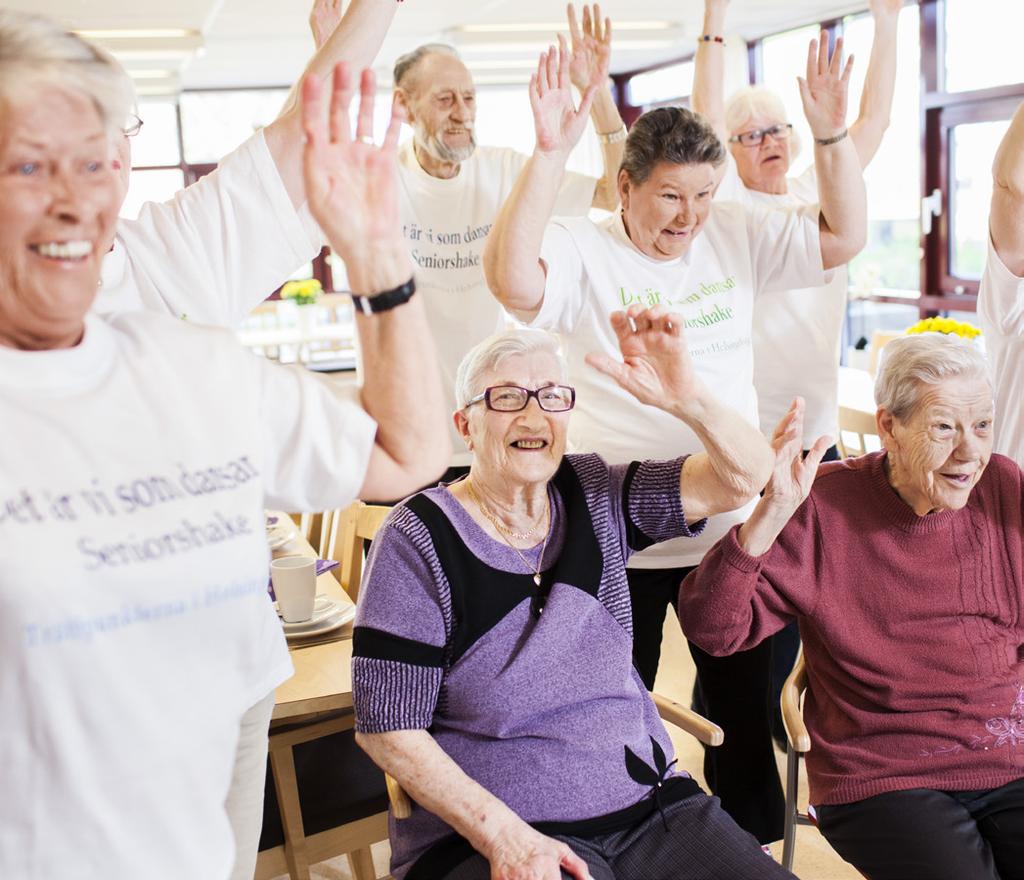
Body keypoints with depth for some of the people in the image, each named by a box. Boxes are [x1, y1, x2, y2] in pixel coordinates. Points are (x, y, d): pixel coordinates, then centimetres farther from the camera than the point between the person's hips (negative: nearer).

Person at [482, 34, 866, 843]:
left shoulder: (736, 237, 2)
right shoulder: (583, 250, -12)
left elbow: (844, 237, 0)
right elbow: (511, 279, -30)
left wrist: (832, 133, -13)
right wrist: (550, 156, -35)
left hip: (730, 525, 4)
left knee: (747, 700, 19)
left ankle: (752, 842, 41)